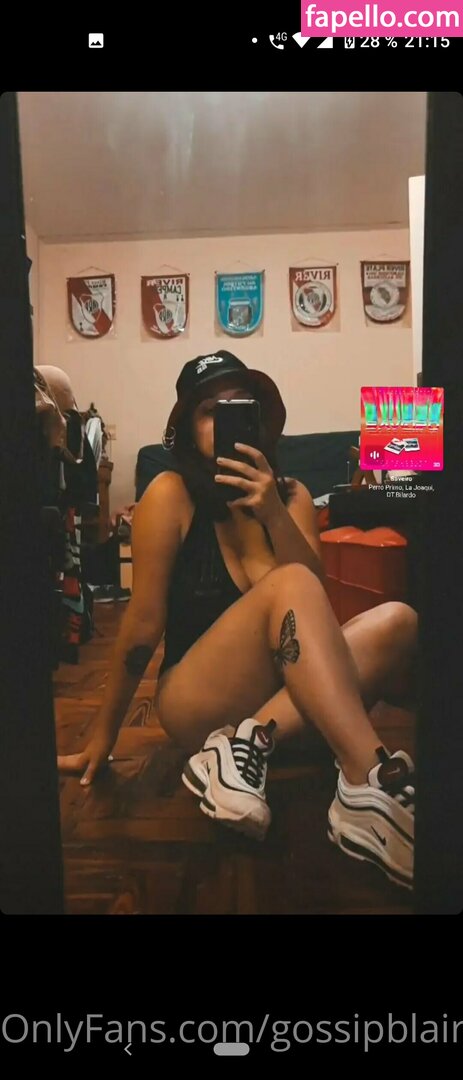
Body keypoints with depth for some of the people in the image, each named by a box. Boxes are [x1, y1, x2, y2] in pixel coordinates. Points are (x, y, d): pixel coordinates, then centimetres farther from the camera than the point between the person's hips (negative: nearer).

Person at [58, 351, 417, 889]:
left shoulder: (291, 495, 3)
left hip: (283, 695, 5)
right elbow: (143, 626, -10)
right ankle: (371, 789, -42)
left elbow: (315, 606, -10)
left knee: (396, 622, -20)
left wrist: (273, 513, -25)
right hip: (197, 703, -5)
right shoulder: (171, 493, -11)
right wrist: (102, 739, -4)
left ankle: (250, 743, -25)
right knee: (287, 585, -31)